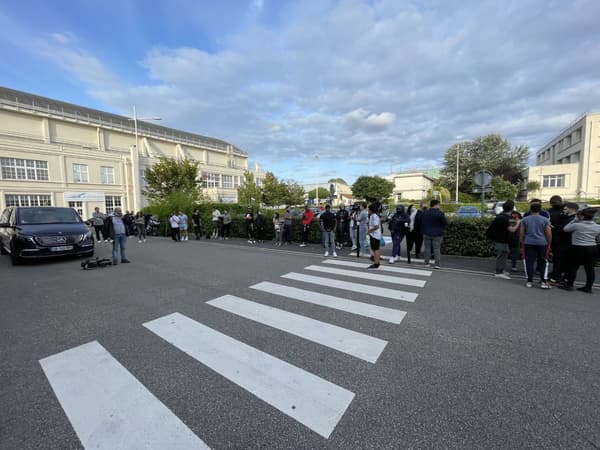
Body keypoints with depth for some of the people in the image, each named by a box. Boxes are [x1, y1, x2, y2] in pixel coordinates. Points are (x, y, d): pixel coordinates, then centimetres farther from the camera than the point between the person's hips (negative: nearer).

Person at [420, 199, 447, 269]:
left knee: (427, 248, 10)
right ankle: (437, 264, 3)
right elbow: (445, 223, -7)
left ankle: (426, 262, 12)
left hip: (426, 234, 3)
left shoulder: (424, 213, 2)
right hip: (437, 234, -3)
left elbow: (421, 223, 12)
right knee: (437, 249, 3)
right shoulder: (440, 213, -13)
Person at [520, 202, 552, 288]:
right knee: (543, 262, 10)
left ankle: (529, 281, 7)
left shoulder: (524, 219, 0)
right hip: (542, 243, 0)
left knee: (529, 262, 4)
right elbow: (549, 233, 0)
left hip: (528, 243, 0)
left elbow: (522, 233, 4)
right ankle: (543, 282, 8)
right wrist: (549, 244, 11)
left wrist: (522, 243, 14)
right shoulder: (545, 220, -1)